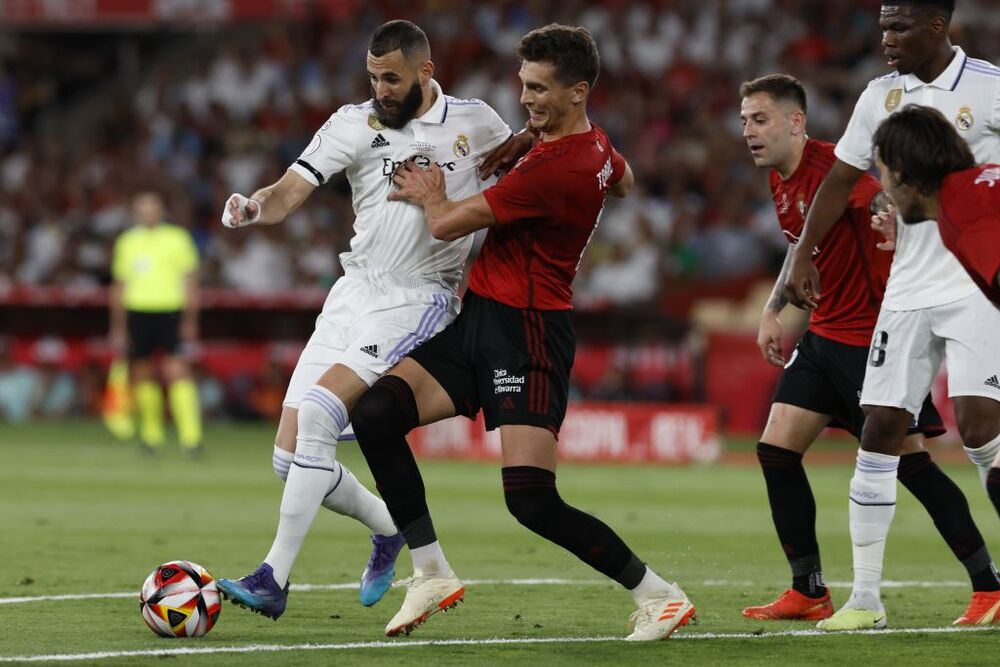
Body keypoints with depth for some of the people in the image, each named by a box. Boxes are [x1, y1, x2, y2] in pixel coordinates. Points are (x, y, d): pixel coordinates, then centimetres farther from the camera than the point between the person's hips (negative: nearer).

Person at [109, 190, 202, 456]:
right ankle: (151, 432, 20)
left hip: (171, 312, -4)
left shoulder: (177, 238, 3)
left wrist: (189, 321, -5)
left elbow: (190, 281, 2)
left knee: (178, 372, -13)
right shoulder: (127, 242, 13)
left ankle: (191, 436, -16)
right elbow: (119, 287, 18)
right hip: (137, 312, 4)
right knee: (142, 374, 4)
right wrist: (119, 328, 14)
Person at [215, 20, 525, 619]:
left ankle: (274, 580, -20)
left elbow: (517, 159, 25)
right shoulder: (355, 124, 4)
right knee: (290, 458, -2)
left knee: (317, 414, -24)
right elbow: (289, 194, -4)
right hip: (354, 293, 4)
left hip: (419, 300, -4)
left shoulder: (474, 121, 4)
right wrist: (253, 207, -26)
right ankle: (389, 526, 27)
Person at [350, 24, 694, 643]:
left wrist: (430, 195, 7)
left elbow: (447, 224, -16)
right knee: (377, 413, -4)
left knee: (532, 501, -16)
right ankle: (433, 575, 2)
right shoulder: (596, 146, 9)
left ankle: (658, 594, 1)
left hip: (526, 334, -10)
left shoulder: (555, 170, -22)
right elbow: (625, 182, 37)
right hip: (481, 320, 10)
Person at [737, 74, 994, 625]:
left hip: (873, 333, -9)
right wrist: (773, 309, 25)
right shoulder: (780, 181, 9)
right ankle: (808, 593, 9)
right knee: (776, 451, 2)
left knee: (910, 462, -9)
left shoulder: (829, 166, -19)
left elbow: (887, 202, -37)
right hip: (824, 333, 9)